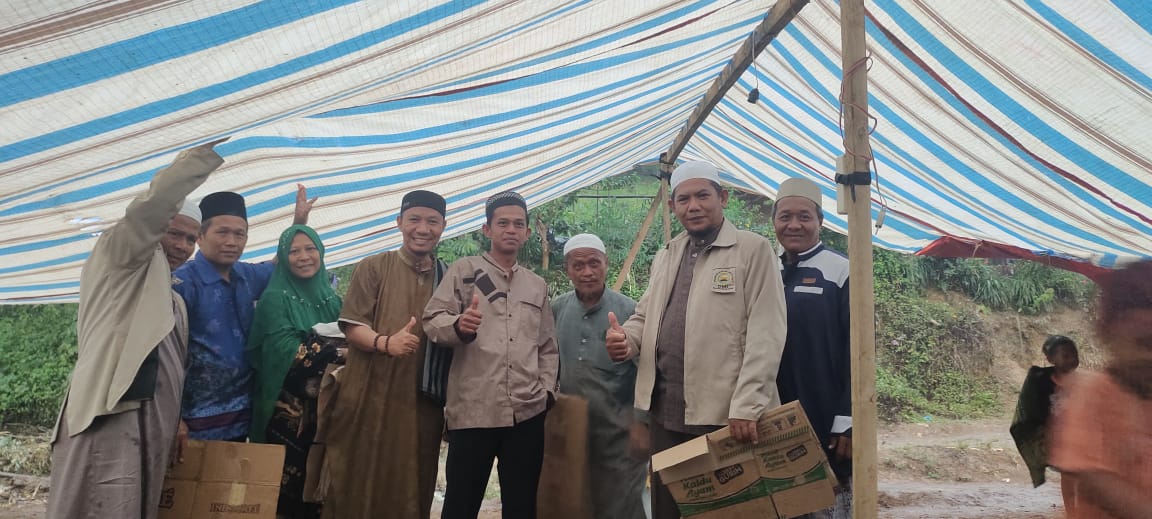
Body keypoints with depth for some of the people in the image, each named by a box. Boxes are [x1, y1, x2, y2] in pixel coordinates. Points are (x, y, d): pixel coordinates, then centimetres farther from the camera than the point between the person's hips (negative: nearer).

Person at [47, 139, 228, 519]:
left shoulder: (174, 299, 27)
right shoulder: (118, 257, 6)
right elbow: (154, 203, -13)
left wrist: (176, 425, 18)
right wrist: (210, 149, -18)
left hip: (153, 424, 8)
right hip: (112, 417, -7)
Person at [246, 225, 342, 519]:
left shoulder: (331, 299, 12)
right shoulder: (275, 298, -5)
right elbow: (289, 354, -15)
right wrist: (337, 348, -20)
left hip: (325, 407, 5)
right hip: (287, 409, -5)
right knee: (286, 486, -3)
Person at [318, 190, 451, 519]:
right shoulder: (374, 267, 2)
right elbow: (351, 326, -5)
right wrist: (385, 342, -24)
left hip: (424, 403, 3)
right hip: (370, 398, -2)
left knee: (412, 487, 9)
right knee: (360, 483, 3)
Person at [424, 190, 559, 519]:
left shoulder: (537, 285, 18)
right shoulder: (464, 270, 5)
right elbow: (432, 319, -4)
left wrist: (547, 389, 6)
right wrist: (458, 326, -25)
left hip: (528, 412, 4)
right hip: (473, 411, -4)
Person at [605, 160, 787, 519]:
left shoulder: (754, 249, -4)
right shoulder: (664, 257, 16)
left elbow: (765, 333, -11)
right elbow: (645, 315, 23)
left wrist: (747, 406, -19)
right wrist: (626, 338, -2)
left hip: (724, 412, -6)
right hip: (664, 410, 6)